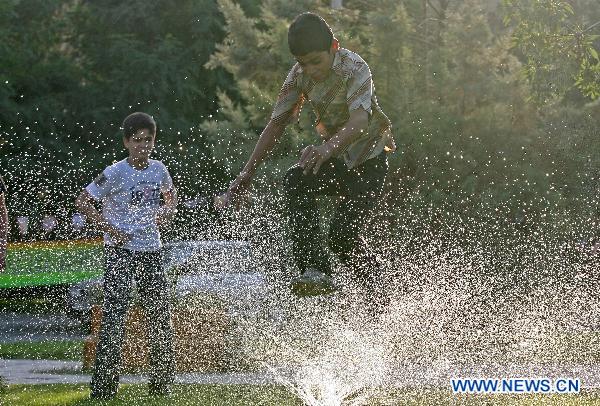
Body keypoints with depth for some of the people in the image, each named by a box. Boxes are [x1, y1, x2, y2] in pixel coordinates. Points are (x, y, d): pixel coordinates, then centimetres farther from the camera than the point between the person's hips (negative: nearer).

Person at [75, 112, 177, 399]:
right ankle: (103, 385, -12)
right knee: (114, 314, -13)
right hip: (119, 250, -5)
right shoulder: (115, 173, -11)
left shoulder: (158, 169, 4)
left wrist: (166, 212, 3)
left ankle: (162, 382, 22)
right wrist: (109, 229, -12)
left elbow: (171, 195, 25)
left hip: (151, 250, 5)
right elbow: (83, 202, -6)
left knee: (160, 315, 8)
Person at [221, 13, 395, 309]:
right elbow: (277, 124, -4)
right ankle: (316, 270, -32)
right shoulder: (300, 74, -9)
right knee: (295, 181, -27)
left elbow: (360, 121, -42)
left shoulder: (355, 68, -27)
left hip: (368, 161, -5)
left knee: (343, 235, -17)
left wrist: (329, 147, -63)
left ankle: (377, 298, 9)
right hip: (335, 160, 5)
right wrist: (245, 176, -9)